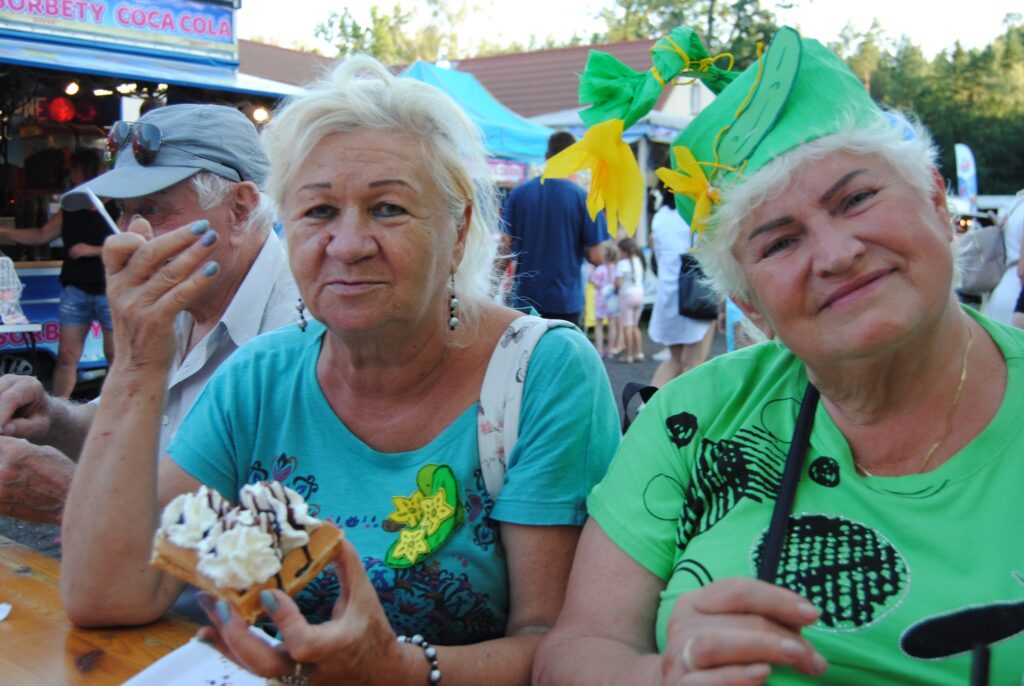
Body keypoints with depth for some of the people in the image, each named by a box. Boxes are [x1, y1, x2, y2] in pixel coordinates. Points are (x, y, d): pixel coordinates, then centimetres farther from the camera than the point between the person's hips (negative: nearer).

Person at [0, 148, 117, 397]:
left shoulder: (118, 208, -6)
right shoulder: (69, 210, 12)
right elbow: (41, 235, 16)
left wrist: (93, 250, -18)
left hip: (110, 291, -5)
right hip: (75, 289, 5)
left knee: (115, 355, 3)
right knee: (66, 356, 3)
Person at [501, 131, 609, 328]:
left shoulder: (518, 193, -1)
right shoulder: (583, 198, -8)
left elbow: (506, 249, -1)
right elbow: (595, 257, -9)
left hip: (525, 298, 2)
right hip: (566, 301, -2)